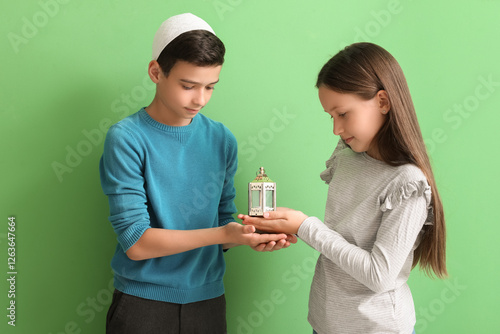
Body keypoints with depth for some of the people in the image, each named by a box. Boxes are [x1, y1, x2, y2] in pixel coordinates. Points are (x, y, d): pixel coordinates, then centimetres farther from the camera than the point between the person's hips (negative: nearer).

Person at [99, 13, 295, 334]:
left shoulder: (222, 139, 0)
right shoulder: (127, 139, -13)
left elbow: (223, 222, 5)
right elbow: (136, 243, -17)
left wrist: (251, 237, -16)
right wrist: (223, 234, -25)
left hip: (208, 298, 4)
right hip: (142, 302, -4)